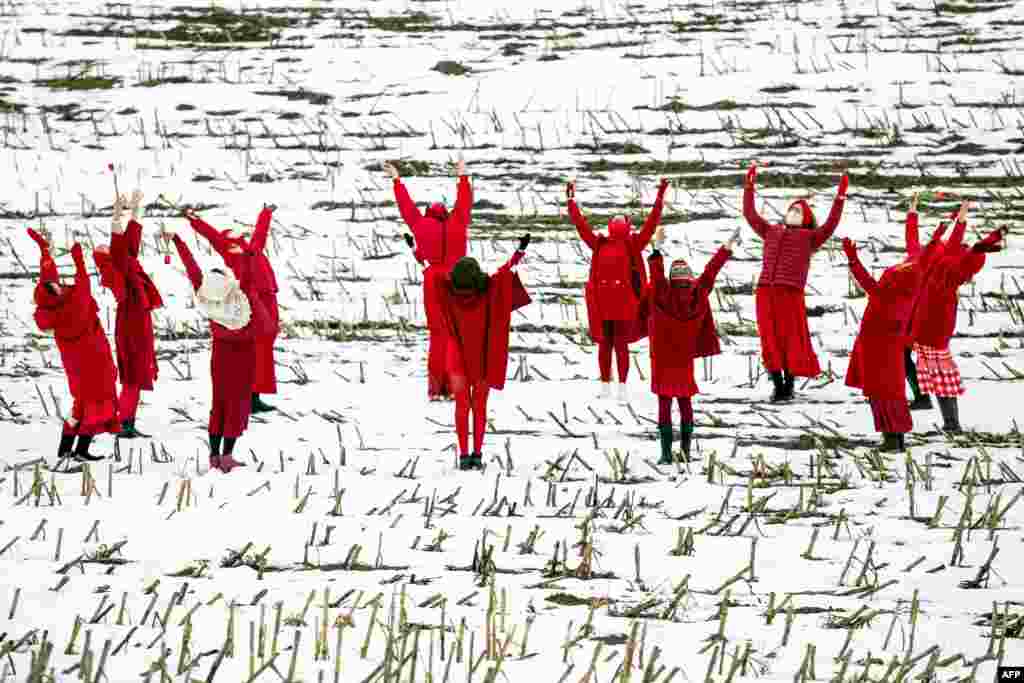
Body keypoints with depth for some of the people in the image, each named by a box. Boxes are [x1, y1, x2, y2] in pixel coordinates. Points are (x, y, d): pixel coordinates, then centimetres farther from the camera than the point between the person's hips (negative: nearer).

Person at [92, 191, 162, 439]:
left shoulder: (127, 265, 13)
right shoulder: (115, 271, -10)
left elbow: (131, 241, 20)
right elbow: (118, 247, -25)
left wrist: (135, 210, 19)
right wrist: (117, 215, -29)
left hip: (138, 325, 9)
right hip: (131, 325, -9)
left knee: (137, 378, 10)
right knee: (134, 378, -9)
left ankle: (129, 425, 12)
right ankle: (124, 425, -10)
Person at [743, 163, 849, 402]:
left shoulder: (809, 236, 15)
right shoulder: (770, 231, 25)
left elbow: (830, 225, 2)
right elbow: (750, 214, 31)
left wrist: (840, 198, -4)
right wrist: (749, 186, 32)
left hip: (791, 293, -3)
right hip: (765, 293, 3)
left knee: (792, 340, -2)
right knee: (770, 340, 1)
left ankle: (789, 385, 9)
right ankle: (778, 386, 10)